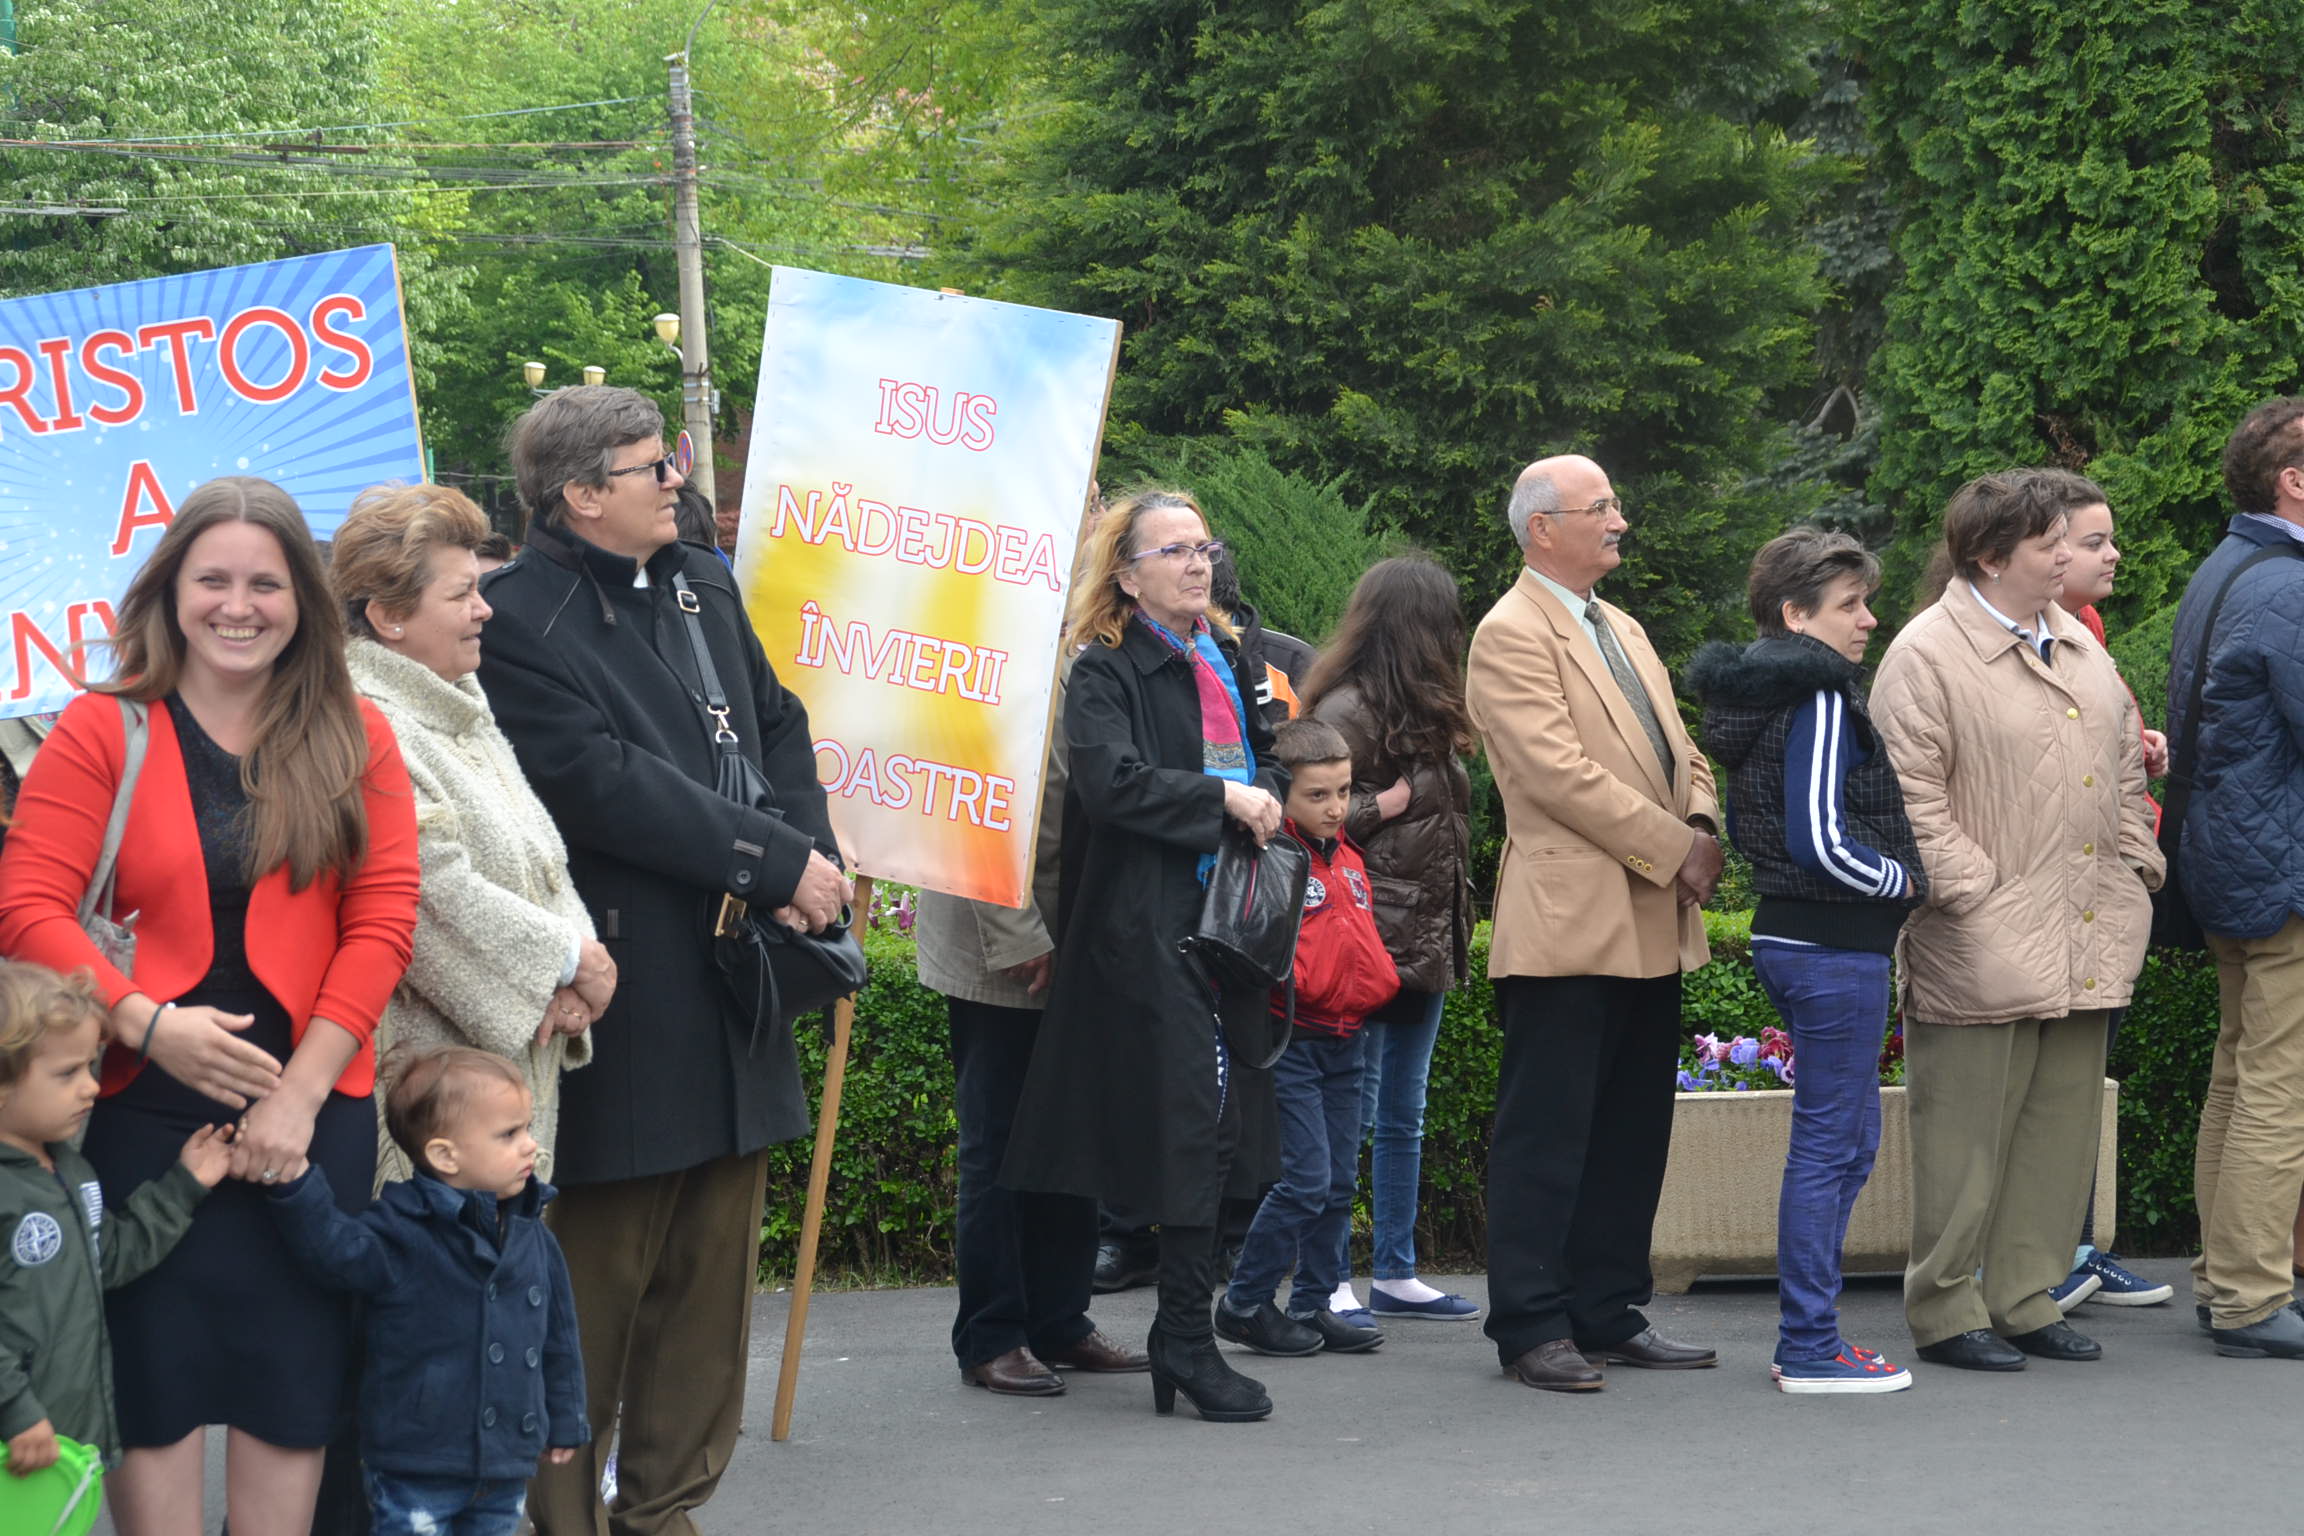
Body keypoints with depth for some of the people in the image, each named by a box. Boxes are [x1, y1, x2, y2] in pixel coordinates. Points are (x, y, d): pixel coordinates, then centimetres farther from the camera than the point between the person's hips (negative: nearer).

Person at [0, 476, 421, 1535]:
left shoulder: (356, 741, 5)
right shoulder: (102, 731, -1)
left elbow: (382, 922, -1)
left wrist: (300, 1093, -10)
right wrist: (147, 1021, -20)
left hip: (314, 1115, 2)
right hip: (143, 1113, -2)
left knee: (292, 1378, 6)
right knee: (152, 1381, 1)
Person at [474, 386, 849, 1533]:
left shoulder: (704, 586, 14)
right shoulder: (519, 619, -13)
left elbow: (779, 727, 17)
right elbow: (606, 785, -20)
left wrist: (811, 858, -3)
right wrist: (782, 864, -16)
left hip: (735, 1001, 8)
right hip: (624, 1000, -8)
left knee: (712, 1278, 12)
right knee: (598, 1279, 0)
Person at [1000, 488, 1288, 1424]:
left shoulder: (1230, 663, 18)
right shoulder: (1105, 672, -5)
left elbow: (1271, 760, 26)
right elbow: (1109, 779, -19)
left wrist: (1265, 794, 4)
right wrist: (1222, 797, -14)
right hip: (1151, 930, -7)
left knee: (1223, 1123, 7)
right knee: (1191, 1119, -10)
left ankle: (1181, 1336, 14)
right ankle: (1188, 1340, -6)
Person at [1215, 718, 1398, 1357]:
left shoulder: (1350, 860, 14)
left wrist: (1380, 982, 16)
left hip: (1344, 1040, 8)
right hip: (1291, 1040, -8)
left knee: (1339, 1181, 9)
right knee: (1307, 1178, -10)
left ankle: (1312, 1306, 17)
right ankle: (1244, 1304, 2)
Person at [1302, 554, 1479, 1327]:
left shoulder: (1423, 712, 16)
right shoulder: (1349, 710, -14)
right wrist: (1387, 804, -15)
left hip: (1422, 943, 9)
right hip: (1367, 940, -9)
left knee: (1403, 1116, 14)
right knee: (1351, 1114, -5)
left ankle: (1395, 1275, 21)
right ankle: (1329, 1282, 0)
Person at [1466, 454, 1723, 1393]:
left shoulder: (1624, 632, 20)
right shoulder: (1511, 635, -9)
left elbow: (1677, 749, 20)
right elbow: (1562, 771, -17)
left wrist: (1704, 827, -1)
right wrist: (1674, 850, -15)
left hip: (1652, 928, 9)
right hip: (1570, 924, -9)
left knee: (1632, 1132, 12)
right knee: (1546, 1136, -4)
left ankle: (1609, 1315, 19)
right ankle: (1531, 1328, 0)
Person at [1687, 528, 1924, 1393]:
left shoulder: (1755, 697, 12)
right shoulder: (1819, 699, -17)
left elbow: (1746, 825, 21)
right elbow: (1822, 842, -23)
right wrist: (1905, 883, -7)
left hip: (1788, 933, 10)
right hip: (1834, 943, -10)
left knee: (1847, 1137, 16)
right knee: (1831, 1143, -4)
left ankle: (1805, 1336, 20)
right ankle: (1811, 1350, 1)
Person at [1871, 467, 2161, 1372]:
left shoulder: (2077, 647, 16)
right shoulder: (1928, 654, -9)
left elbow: (2125, 771, 23)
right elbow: (1910, 795, -13)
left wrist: (2137, 867, 13)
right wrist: (1971, 891, -16)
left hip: (2085, 945, 8)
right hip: (1985, 947, -8)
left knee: (2062, 1124, 10)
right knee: (1967, 1130, -2)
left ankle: (2024, 1298, 19)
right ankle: (1945, 1310, 6)